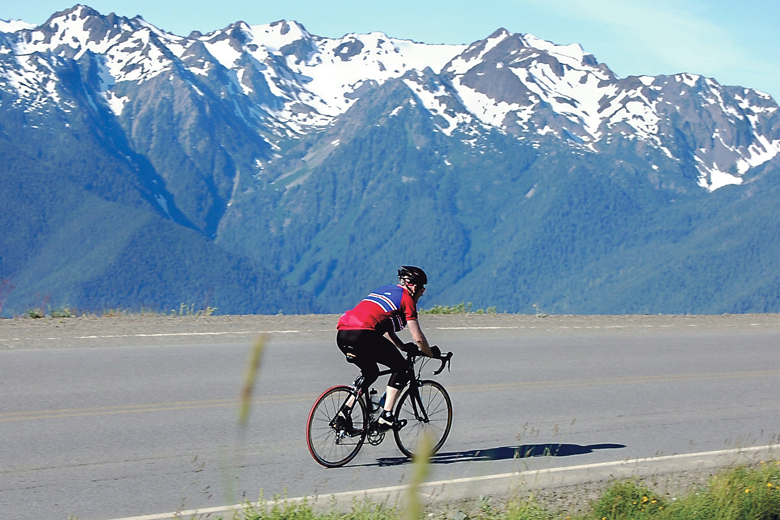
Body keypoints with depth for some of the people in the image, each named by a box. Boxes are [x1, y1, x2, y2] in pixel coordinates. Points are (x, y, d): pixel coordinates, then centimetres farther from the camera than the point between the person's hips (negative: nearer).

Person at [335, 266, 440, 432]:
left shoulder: (385, 290, 31)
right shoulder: (406, 298, 7)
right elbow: (418, 338, 5)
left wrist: (403, 347, 42)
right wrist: (431, 353, 22)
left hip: (342, 336, 8)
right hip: (362, 335, -8)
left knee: (370, 372, 29)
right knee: (401, 367, 9)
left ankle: (344, 414, 19)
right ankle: (386, 417, 1)